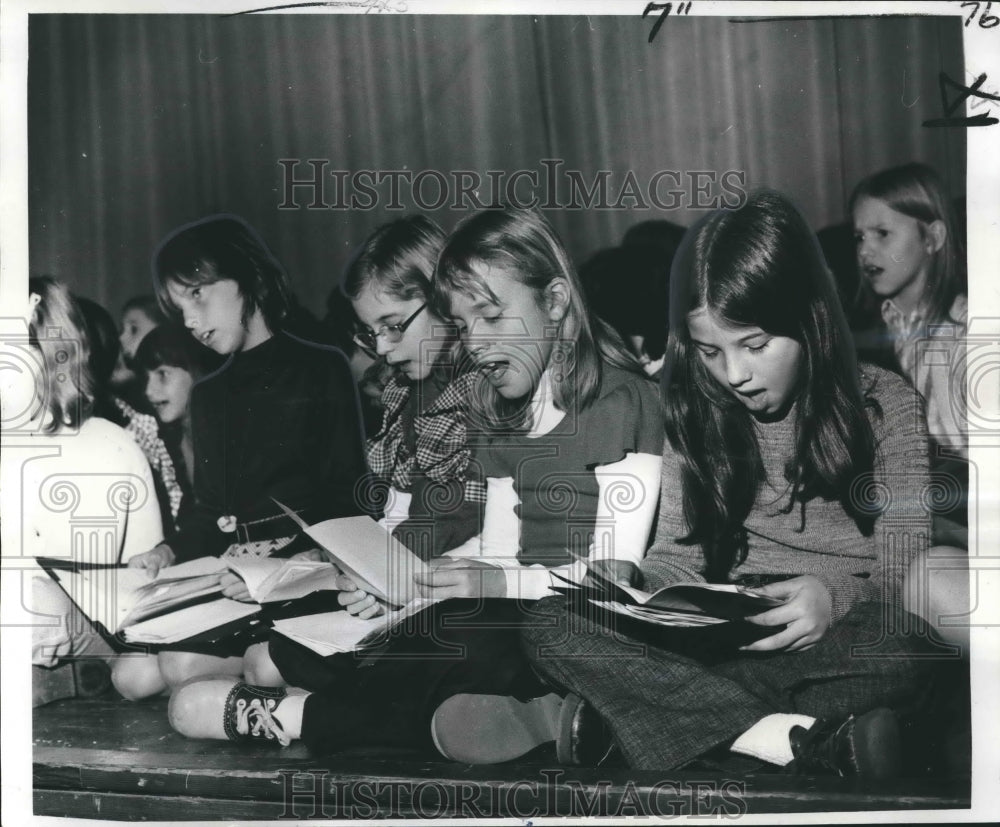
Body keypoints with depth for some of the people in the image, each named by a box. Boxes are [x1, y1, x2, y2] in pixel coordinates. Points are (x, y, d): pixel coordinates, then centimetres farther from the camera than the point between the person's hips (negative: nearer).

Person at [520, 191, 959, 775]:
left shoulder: (885, 405, -1)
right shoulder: (697, 412, 7)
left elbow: (903, 578, -3)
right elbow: (676, 549, 7)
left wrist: (836, 595, -25)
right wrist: (675, 598, -16)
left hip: (840, 647, -3)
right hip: (725, 636, 4)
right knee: (551, 624, -22)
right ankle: (815, 741, -31)